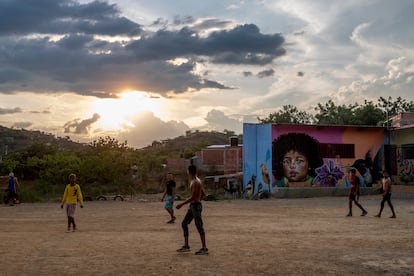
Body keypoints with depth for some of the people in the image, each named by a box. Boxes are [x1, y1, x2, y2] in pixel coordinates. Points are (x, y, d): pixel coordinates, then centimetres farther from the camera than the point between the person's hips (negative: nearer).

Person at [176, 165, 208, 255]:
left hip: (196, 206, -10)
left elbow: (193, 197, -23)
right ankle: (186, 246, 15)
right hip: (192, 206, 10)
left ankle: (204, 248, 2)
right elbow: (203, 193, 20)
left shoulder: (196, 182, -17)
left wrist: (181, 204, -21)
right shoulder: (195, 181, 13)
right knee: (184, 223, 11)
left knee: (199, 226, -5)